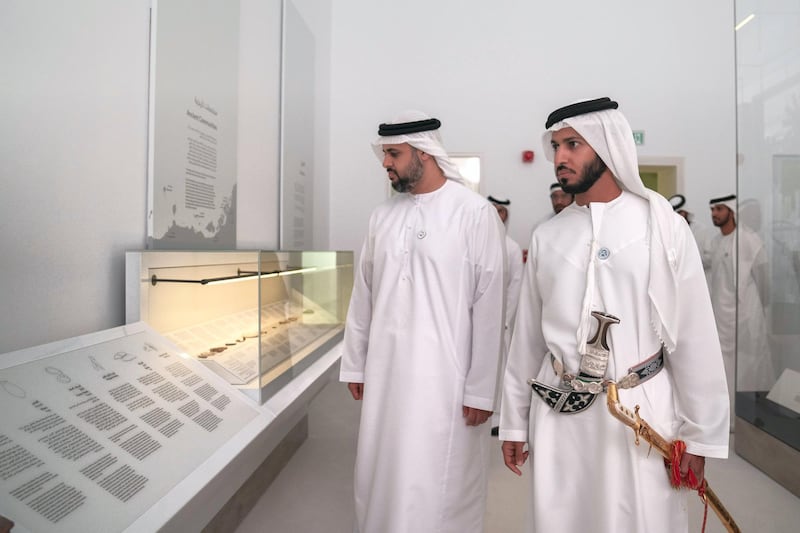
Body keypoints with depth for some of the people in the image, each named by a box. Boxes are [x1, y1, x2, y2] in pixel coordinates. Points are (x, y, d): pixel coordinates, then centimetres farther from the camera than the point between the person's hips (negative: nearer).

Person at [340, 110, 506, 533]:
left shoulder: (475, 213, -8)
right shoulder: (382, 215, 7)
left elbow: (489, 307, -9)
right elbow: (363, 295, 11)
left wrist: (481, 388, -8)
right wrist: (354, 363, 13)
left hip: (444, 376, -4)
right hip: (384, 373, 5)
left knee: (442, 489, 6)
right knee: (381, 477, 15)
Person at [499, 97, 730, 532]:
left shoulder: (662, 226, -4)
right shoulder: (546, 236, 3)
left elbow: (693, 334, -2)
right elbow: (527, 334, 6)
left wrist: (699, 432, -1)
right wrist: (514, 420, 9)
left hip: (639, 410, -2)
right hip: (557, 412, 3)